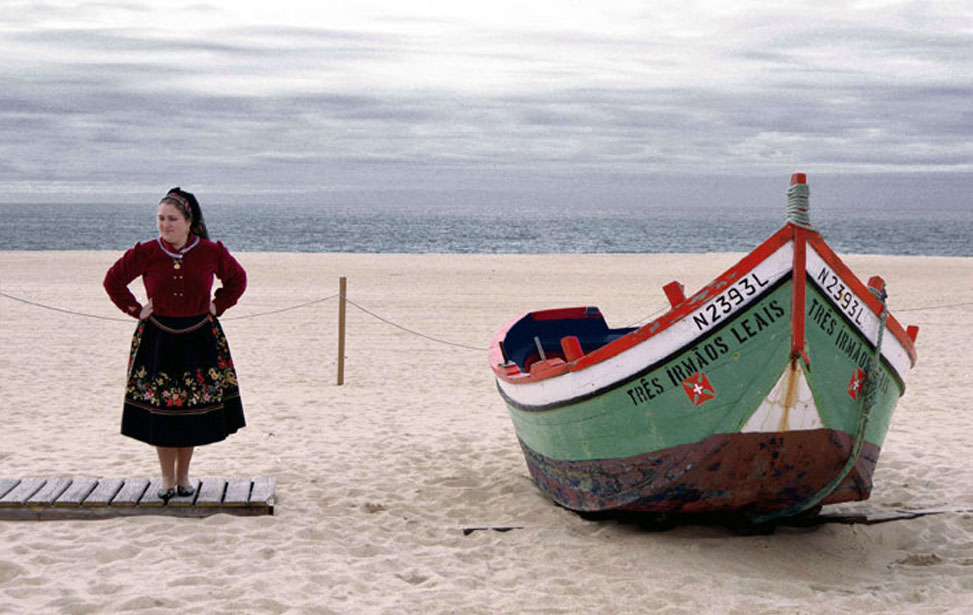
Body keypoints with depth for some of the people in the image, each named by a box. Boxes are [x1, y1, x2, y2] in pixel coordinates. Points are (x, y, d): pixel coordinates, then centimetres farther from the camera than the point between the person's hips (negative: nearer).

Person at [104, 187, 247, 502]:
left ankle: (183, 475, 21)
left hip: (200, 340, 1)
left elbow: (237, 280, 13)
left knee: (193, 410, 6)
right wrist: (136, 310, 1)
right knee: (159, 410, 2)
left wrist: (216, 306, 4)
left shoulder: (211, 252, -5)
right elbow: (113, 281, 7)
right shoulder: (145, 253, -7)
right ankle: (167, 479, 14)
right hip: (157, 341, 0)